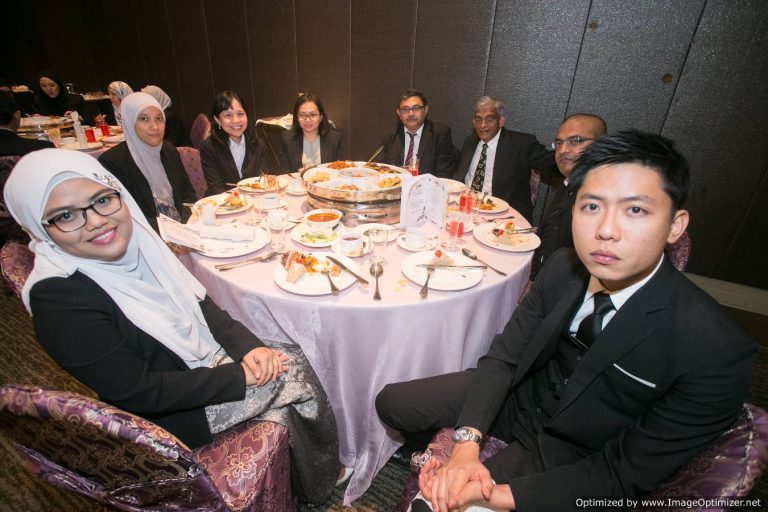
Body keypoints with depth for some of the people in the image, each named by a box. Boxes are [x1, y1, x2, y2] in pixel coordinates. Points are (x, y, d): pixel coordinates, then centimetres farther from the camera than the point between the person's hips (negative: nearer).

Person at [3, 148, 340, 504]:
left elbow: (197, 303, 1)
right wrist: (239, 376, -21)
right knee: (293, 370, -9)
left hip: (209, 358, 6)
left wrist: (248, 346, -12)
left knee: (293, 355, -5)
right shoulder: (57, 301, -25)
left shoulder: (136, 241, -6)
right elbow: (134, 391, -23)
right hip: (167, 415, -6)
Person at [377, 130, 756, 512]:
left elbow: (626, 475, -20)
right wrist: (466, 444, -24)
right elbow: (504, 355, -10)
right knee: (391, 402, 3)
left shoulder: (717, 353, -28)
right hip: (521, 394, 4)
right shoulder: (563, 266, -16)